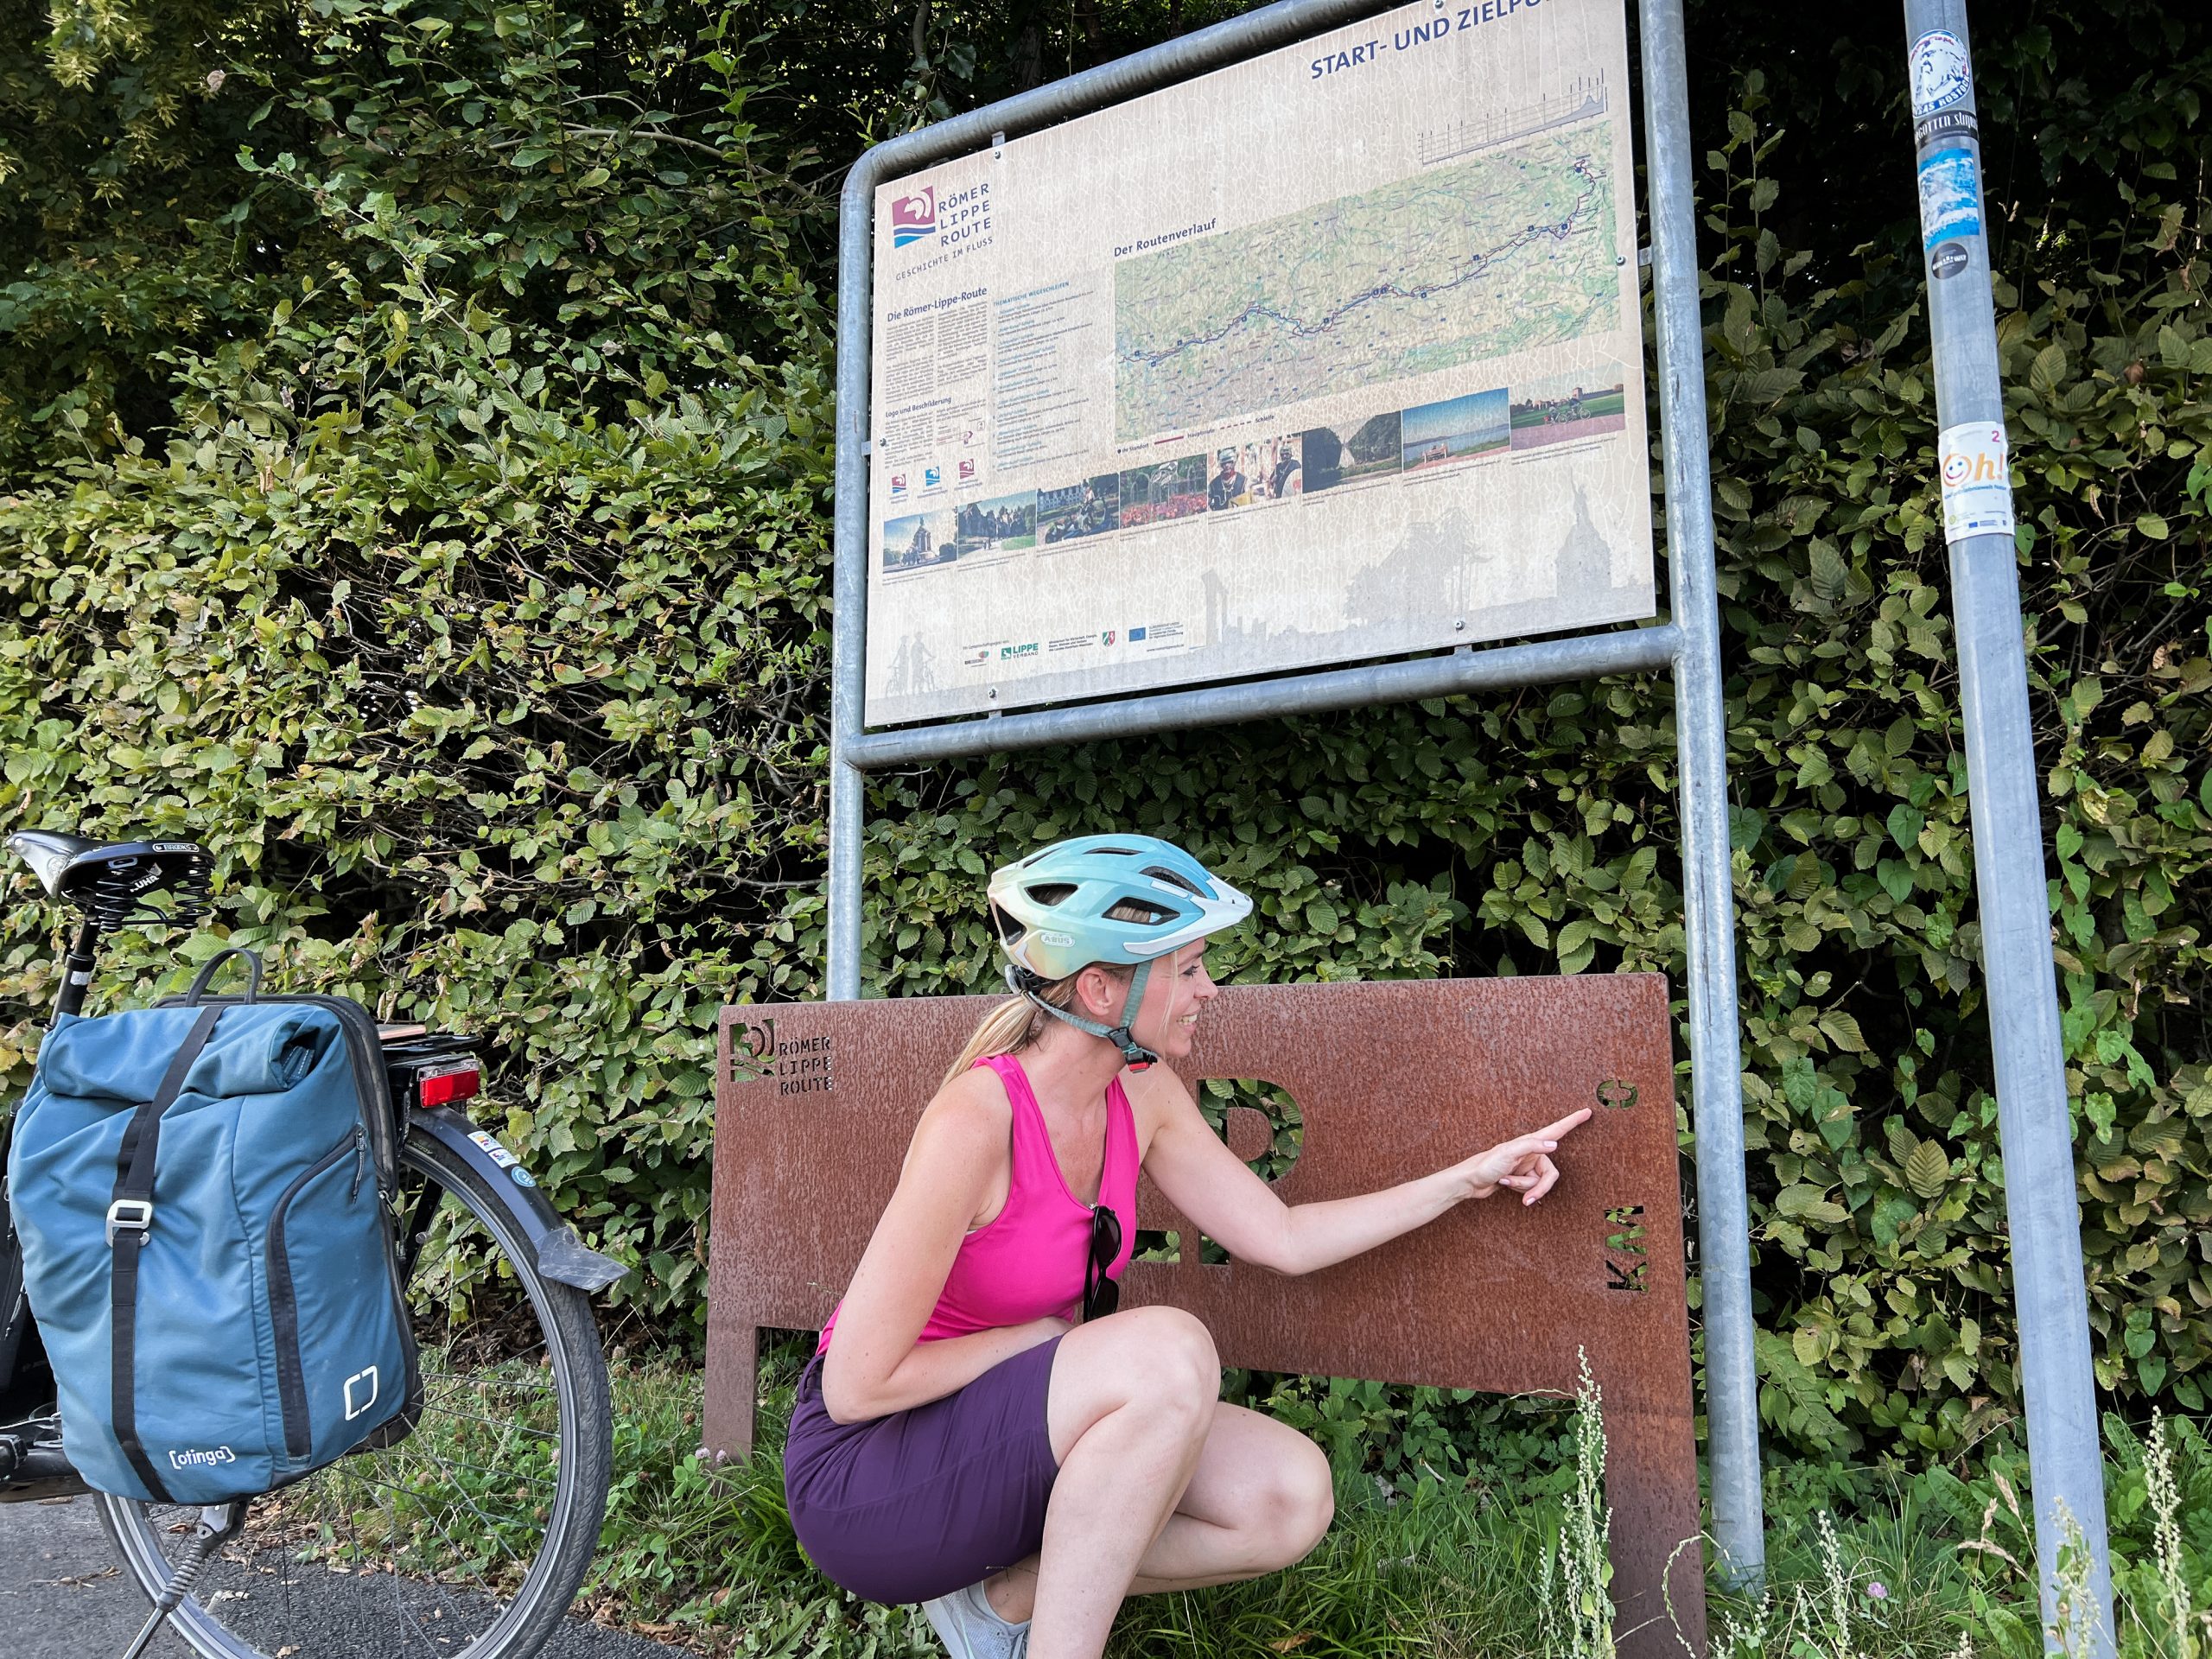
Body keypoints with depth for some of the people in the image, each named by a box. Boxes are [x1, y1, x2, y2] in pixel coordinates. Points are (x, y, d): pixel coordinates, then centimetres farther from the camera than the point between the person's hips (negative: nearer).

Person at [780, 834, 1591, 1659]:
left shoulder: (1143, 1095, -3)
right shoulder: (976, 1121, -28)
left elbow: (1284, 1238, 5)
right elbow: (856, 1386, -25)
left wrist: (1468, 1177, 5)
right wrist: (1043, 1334, -16)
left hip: (1008, 1437, 8)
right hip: (865, 1468, -8)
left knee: (1291, 1497, -9)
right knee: (1168, 1350, -31)